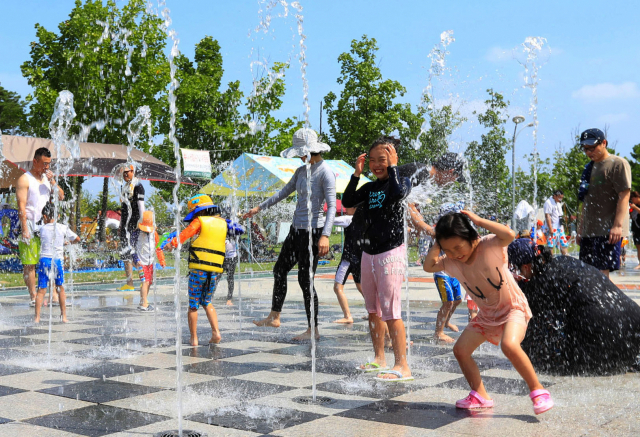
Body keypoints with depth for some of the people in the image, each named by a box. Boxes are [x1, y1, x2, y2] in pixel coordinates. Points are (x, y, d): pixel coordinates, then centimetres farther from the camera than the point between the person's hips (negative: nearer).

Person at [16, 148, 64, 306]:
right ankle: (34, 298, 2)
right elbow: (21, 205, -11)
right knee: (30, 263, -2)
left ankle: (54, 295, 5)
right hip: (30, 225, -6)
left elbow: (61, 197, 13)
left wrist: (52, 181, -2)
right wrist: (24, 229, -17)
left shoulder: (47, 178, 15)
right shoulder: (24, 179, -5)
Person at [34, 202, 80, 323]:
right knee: (61, 289, 13)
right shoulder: (63, 228, 0)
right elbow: (77, 239, 7)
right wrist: (67, 242, 26)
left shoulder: (41, 229, 0)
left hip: (44, 260, 0)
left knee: (41, 290, 3)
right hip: (58, 260, 0)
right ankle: (63, 317, 13)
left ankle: (37, 317, -1)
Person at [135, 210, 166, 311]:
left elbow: (158, 247, 14)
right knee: (145, 281, -13)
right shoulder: (137, 232, -10)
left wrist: (162, 261, 13)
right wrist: (136, 260, -12)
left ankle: (142, 303, 21)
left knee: (149, 282, 9)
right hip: (141, 261, -6)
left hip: (150, 261, 6)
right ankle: (144, 304, -10)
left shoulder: (154, 233, 5)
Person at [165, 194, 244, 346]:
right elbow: (240, 230, 23)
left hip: (198, 269, -4)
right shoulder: (223, 223, 12)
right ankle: (216, 332, 7)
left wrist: (172, 243, -18)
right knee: (207, 302, 21)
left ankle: (194, 338, 9)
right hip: (215, 271, 4)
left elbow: (186, 233, -13)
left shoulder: (199, 221, -1)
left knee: (193, 304, 8)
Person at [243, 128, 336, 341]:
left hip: (313, 230, -9)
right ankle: (274, 317, 28)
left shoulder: (325, 172, -13)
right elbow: (284, 192, 24)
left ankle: (313, 329, 6)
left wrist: (325, 235, -28)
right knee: (280, 269, 15)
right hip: (297, 228, 9)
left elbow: (332, 206, -19)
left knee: (305, 279, -5)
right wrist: (260, 207, 26)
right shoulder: (301, 171, 11)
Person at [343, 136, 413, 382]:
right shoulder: (369, 188, 14)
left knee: (390, 311, -12)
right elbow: (347, 201, 2)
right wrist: (356, 174, -2)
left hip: (391, 253, -7)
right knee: (373, 310, 13)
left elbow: (398, 194, -26)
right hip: (369, 253, 7)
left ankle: (402, 366, -9)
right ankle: (379, 359, 25)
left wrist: (392, 167, -16)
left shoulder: (402, 181, -4)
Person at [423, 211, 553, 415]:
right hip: (486, 314, 7)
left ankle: (538, 391, -14)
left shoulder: (489, 246, -24)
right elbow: (429, 266, -9)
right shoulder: (452, 262, -6)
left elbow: (509, 234, -41)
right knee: (460, 350, 1)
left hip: (513, 308, -7)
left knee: (509, 345, -33)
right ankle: (480, 396, 18)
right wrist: (438, 243, -13)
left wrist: (478, 220, -35)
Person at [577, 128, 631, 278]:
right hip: (589, 231, 8)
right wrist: (580, 229, 20)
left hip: (608, 231, -8)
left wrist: (617, 225, -23)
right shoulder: (589, 168, 20)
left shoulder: (618, 163, -4)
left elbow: (624, 196, -13)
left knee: (601, 273, -14)